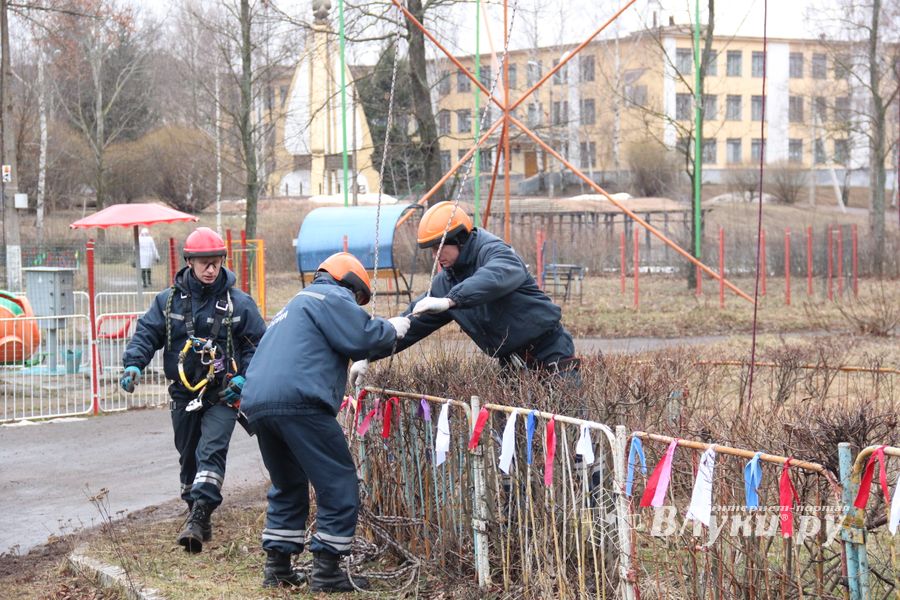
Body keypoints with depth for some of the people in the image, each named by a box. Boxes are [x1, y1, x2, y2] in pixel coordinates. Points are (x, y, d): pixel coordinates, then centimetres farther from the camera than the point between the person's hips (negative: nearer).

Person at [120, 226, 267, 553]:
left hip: (222, 395, -3)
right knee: (188, 457, 13)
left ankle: (198, 517, -26)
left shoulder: (239, 303, -3)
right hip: (183, 394, 3)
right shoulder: (168, 300, 2)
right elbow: (146, 333, 3)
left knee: (211, 452, -18)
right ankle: (199, 518, 27)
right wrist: (133, 364, -15)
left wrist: (243, 378, -10)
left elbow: (258, 344, 3)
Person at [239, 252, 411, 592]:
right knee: (339, 485, -1)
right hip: (298, 402, -9)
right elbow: (362, 337, -5)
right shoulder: (333, 297, 6)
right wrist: (392, 329, 12)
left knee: (288, 487, 22)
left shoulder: (297, 305, 35)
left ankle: (277, 568, 21)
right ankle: (326, 572, -1)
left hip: (257, 404, 9)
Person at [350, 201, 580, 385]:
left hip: (549, 351, -8)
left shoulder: (494, 252, -15)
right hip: (511, 362, 8)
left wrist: (449, 300, -52)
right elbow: (413, 321, 11)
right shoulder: (446, 282, 9)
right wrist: (368, 356, 5)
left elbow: (494, 278, -40)